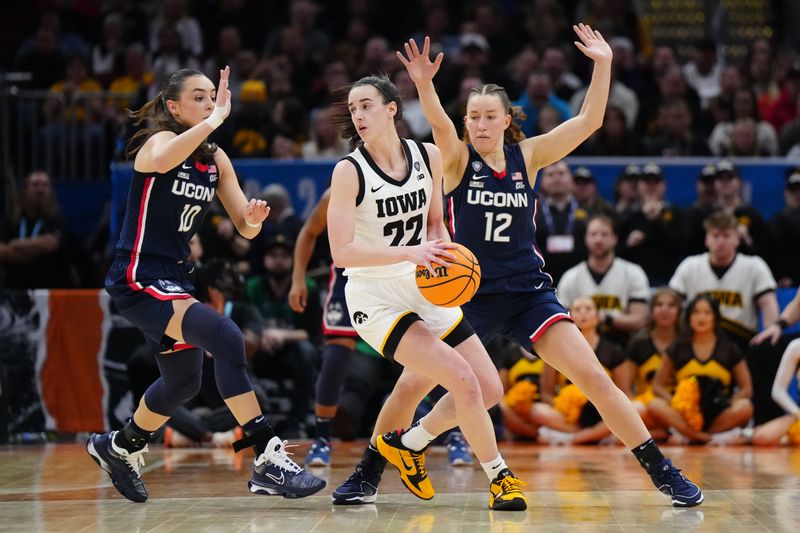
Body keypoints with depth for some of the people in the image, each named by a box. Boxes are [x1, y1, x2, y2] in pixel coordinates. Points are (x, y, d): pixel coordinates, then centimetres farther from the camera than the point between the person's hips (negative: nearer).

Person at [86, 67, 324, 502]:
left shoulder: (216, 159, 8)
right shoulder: (159, 141, -14)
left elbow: (245, 228, 8)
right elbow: (163, 161, -41)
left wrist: (255, 217, -15)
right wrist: (217, 119, -36)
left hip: (174, 280, 9)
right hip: (138, 281, -9)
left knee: (184, 381, 22)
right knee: (225, 338, -27)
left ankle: (119, 448, 48)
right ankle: (268, 459, -27)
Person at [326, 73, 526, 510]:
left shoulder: (428, 157, -1)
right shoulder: (349, 171, -14)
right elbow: (341, 252, -21)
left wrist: (440, 254, -9)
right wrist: (410, 252, -31)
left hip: (426, 291, 6)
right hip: (376, 299, -6)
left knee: (490, 390, 4)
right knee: (462, 379, -21)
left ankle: (408, 443, 25)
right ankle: (499, 478, -3)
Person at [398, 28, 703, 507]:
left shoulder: (527, 155, 2)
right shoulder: (458, 158, -5)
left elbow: (587, 122, -4)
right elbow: (440, 125, -27)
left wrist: (603, 64, -17)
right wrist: (425, 85, -47)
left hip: (529, 292, 1)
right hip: (470, 293, -1)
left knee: (594, 377, -8)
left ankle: (664, 473, -3)